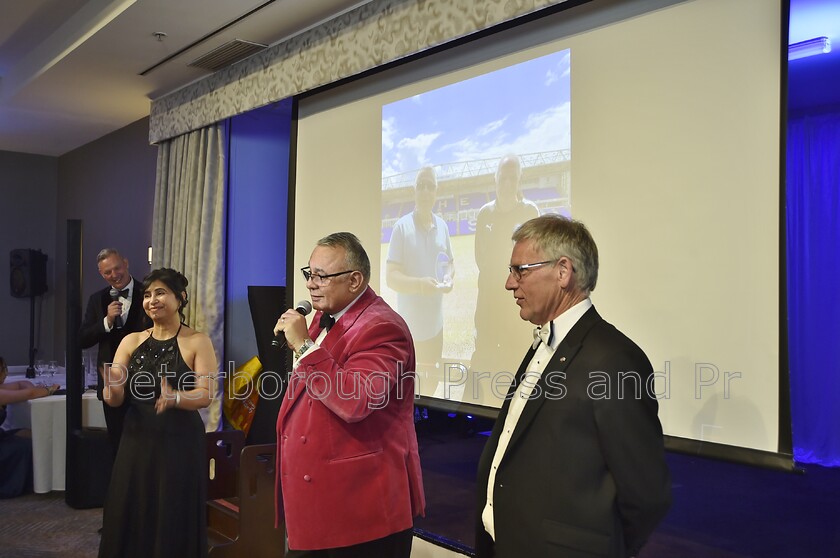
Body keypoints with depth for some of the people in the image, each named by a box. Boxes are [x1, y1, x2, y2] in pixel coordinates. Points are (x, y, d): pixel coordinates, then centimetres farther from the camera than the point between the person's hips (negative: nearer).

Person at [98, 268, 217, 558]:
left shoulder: (197, 342, -4)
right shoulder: (131, 341, 6)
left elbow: (205, 395, -13)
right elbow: (114, 400, 0)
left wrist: (175, 397, -32)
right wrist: (112, 386, -22)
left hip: (180, 447, -3)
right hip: (136, 445, 4)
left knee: (174, 527, 4)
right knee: (129, 523, 10)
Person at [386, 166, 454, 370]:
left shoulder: (442, 226, 6)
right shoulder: (402, 227, -11)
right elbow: (390, 276, -13)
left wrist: (448, 277, -5)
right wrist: (419, 284, -30)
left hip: (435, 321, 5)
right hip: (410, 325, -5)